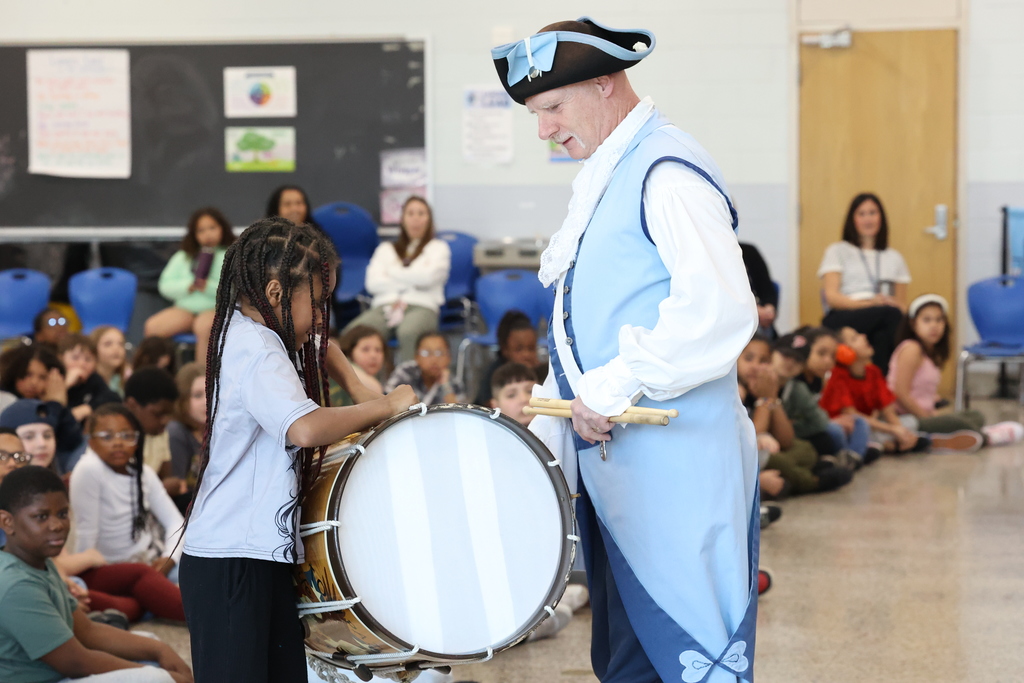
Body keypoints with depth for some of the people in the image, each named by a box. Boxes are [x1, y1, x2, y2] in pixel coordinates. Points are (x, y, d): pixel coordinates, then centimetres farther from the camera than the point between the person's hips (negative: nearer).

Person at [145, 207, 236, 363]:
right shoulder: (183, 257, 19)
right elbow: (165, 286, 11)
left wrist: (208, 287, -19)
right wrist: (188, 287, -7)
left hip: (217, 309, -4)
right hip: (185, 307, 4)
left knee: (203, 327, -38)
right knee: (153, 326, -22)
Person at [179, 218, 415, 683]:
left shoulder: (250, 332, 13)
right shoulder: (258, 351, -17)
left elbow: (319, 348, 35)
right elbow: (304, 427, -34)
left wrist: (356, 389, 15)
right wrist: (383, 407, -20)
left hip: (263, 552, 10)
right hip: (231, 561, -10)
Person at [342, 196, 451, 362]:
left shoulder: (438, 247, 20)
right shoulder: (385, 249, 28)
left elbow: (427, 277, 0)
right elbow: (373, 283, 10)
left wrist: (393, 272, 11)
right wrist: (412, 282, 2)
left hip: (422, 306, -2)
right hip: (385, 305, 3)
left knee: (408, 332, -42)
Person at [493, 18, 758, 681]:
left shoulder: (668, 173, -13)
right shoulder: (600, 180, 18)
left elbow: (720, 312, -26)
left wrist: (610, 389, -20)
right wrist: (547, 435, 19)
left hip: (676, 470, -10)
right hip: (613, 467, 10)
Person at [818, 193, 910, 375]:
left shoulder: (894, 258, 30)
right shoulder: (838, 251, 19)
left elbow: (901, 305, 24)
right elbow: (831, 297, 4)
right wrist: (869, 303, -13)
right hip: (841, 321, -3)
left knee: (883, 336, -38)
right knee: (889, 313, -37)